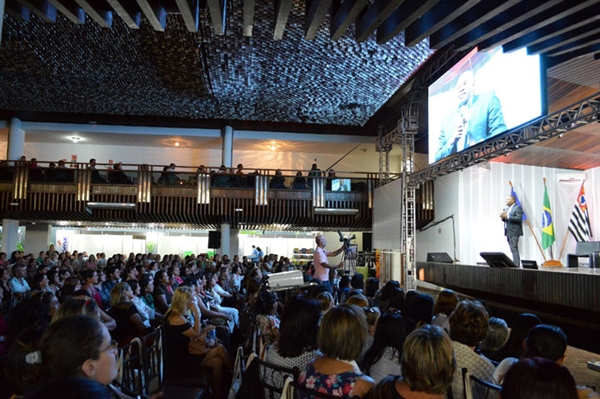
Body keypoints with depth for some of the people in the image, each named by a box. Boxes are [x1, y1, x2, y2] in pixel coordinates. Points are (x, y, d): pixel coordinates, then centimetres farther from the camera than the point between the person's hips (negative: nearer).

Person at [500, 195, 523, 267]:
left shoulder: (518, 208, -8)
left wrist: (507, 216, -23)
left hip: (514, 232, -9)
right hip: (508, 232, 9)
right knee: (513, 249, 11)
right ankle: (515, 264, 16)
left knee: (514, 249, -11)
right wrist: (503, 217, -2)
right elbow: (505, 219, 21)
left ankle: (516, 265, -10)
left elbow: (519, 218, -19)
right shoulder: (507, 208, 18)